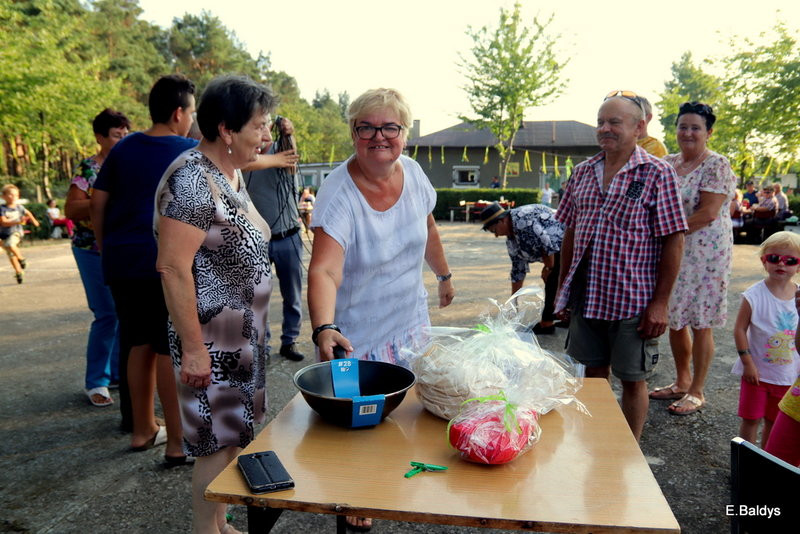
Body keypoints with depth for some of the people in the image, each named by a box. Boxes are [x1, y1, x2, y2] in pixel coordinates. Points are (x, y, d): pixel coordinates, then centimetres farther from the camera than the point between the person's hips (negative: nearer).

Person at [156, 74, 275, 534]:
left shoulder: (232, 173, 9)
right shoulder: (192, 180, -20)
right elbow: (173, 267, -23)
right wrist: (192, 349, -22)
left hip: (245, 332, 9)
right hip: (214, 339, -9)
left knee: (235, 438, 19)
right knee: (218, 445, 3)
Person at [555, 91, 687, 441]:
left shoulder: (657, 174, -7)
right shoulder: (583, 171, 8)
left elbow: (673, 242, -10)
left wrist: (660, 303, -14)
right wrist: (563, 287, 10)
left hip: (633, 301, -4)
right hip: (585, 296, 5)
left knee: (632, 380, 9)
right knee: (593, 372, 17)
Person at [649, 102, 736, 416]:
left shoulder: (717, 166, -9)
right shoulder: (668, 163, 11)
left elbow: (708, 213, -17)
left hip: (704, 254, -6)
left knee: (700, 323, 2)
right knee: (675, 319, 12)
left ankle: (697, 392, 16)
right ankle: (682, 382, 29)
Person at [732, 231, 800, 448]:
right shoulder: (754, 295, -16)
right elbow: (740, 329, -12)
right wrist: (748, 363, -14)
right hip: (757, 371, -3)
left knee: (774, 421, 17)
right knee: (751, 418, 7)